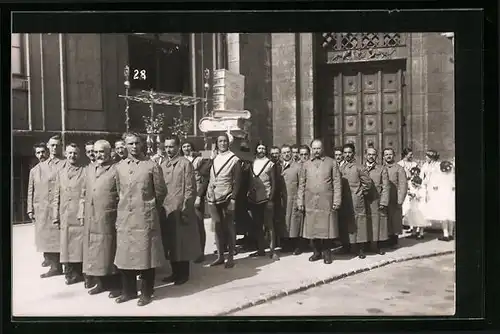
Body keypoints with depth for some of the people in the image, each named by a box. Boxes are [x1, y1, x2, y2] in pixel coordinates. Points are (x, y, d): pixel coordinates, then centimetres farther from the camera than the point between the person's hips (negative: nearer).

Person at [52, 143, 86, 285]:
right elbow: (57, 195, 14)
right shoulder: (61, 173, 15)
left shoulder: (85, 171, 2)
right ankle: (70, 273, 15)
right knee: (66, 244, 6)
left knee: (81, 245, -3)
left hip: (80, 214, -4)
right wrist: (56, 215, 8)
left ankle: (81, 272, 7)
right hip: (65, 216, 4)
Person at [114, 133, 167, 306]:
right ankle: (128, 290, 25)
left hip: (145, 217, -4)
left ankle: (146, 293, 16)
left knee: (145, 255, 3)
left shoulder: (152, 166, -5)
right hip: (124, 217, 4)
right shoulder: (119, 167, 8)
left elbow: (161, 192, 2)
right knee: (125, 255, 10)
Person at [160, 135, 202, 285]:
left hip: (180, 210, -6)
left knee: (182, 242, 2)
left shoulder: (185, 163, -6)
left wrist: (185, 209, -14)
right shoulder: (163, 165, 13)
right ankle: (175, 272, 24)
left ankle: (184, 274, 14)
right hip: (166, 210, 6)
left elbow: (190, 189, -10)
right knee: (169, 243, 11)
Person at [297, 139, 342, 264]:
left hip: (327, 202, -2)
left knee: (326, 228, 0)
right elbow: (301, 184, 11)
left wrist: (337, 201, -6)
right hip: (310, 202, 2)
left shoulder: (332, 163, 5)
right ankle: (317, 252, 17)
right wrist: (300, 201, 4)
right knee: (312, 229, 4)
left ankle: (326, 253, 12)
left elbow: (337, 183, 1)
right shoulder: (306, 164, 12)